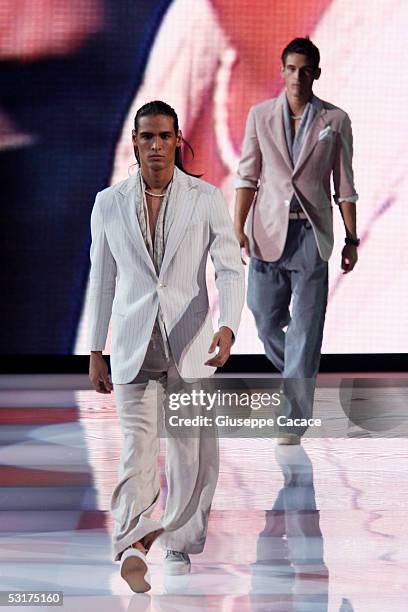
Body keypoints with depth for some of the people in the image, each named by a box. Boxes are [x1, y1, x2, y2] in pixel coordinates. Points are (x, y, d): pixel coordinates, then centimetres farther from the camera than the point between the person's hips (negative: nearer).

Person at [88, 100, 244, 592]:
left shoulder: (206, 199, 0)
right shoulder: (109, 203, 5)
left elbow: (230, 269, -4)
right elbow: (102, 279, 11)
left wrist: (228, 328, -21)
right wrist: (95, 352, 11)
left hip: (190, 343, 0)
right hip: (134, 344, 0)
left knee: (191, 450, 7)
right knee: (137, 445, -14)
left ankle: (179, 544, 24)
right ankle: (132, 547, -27)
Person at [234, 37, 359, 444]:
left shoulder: (335, 121, 1)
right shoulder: (260, 115, 4)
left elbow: (344, 185, 4)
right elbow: (247, 176, 4)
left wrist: (351, 239, 3)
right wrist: (238, 228, -3)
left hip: (311, 234, -2)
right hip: (268, 231, 2)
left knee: (305, 330, -3)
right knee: (266, 320, 8)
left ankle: (296, 419, 1)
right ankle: (295, 378, 36)